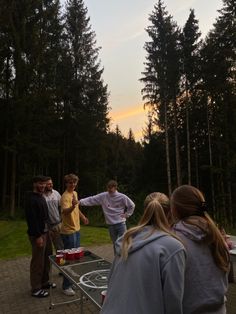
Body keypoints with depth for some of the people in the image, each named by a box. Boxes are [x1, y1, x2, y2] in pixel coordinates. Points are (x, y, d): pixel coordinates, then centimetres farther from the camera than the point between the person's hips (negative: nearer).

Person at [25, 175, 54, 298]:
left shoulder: (41, 197, 12)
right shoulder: (31, 199, -17)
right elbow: (31, 219, -21)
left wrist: (47, 230, 14)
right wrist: (38, 236, -22)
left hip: (45, 231, 9)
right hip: (37, 234, -9)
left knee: (47, 258, 17)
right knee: (38, 261, 0)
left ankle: (44, 282, 33)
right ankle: (36, 289, 13)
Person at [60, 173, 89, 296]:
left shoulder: (75, 193, 7)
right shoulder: (65, 196, -22)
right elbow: (65, 212, -41)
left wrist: (83, 217, 31)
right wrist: (72, 206, -58)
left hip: (76, 229, 9)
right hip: (68, 232, -9)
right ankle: (66, 286, 13)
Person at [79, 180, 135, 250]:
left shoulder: (122, 197, -9)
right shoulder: (103, 196, -5)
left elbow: (132, 205, 4)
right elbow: (91, 200, -11)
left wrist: (127, 215, -2)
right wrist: (80, 202, -23)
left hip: (121, 224, -2)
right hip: (111, 225, 3)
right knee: (115, 244, 14)